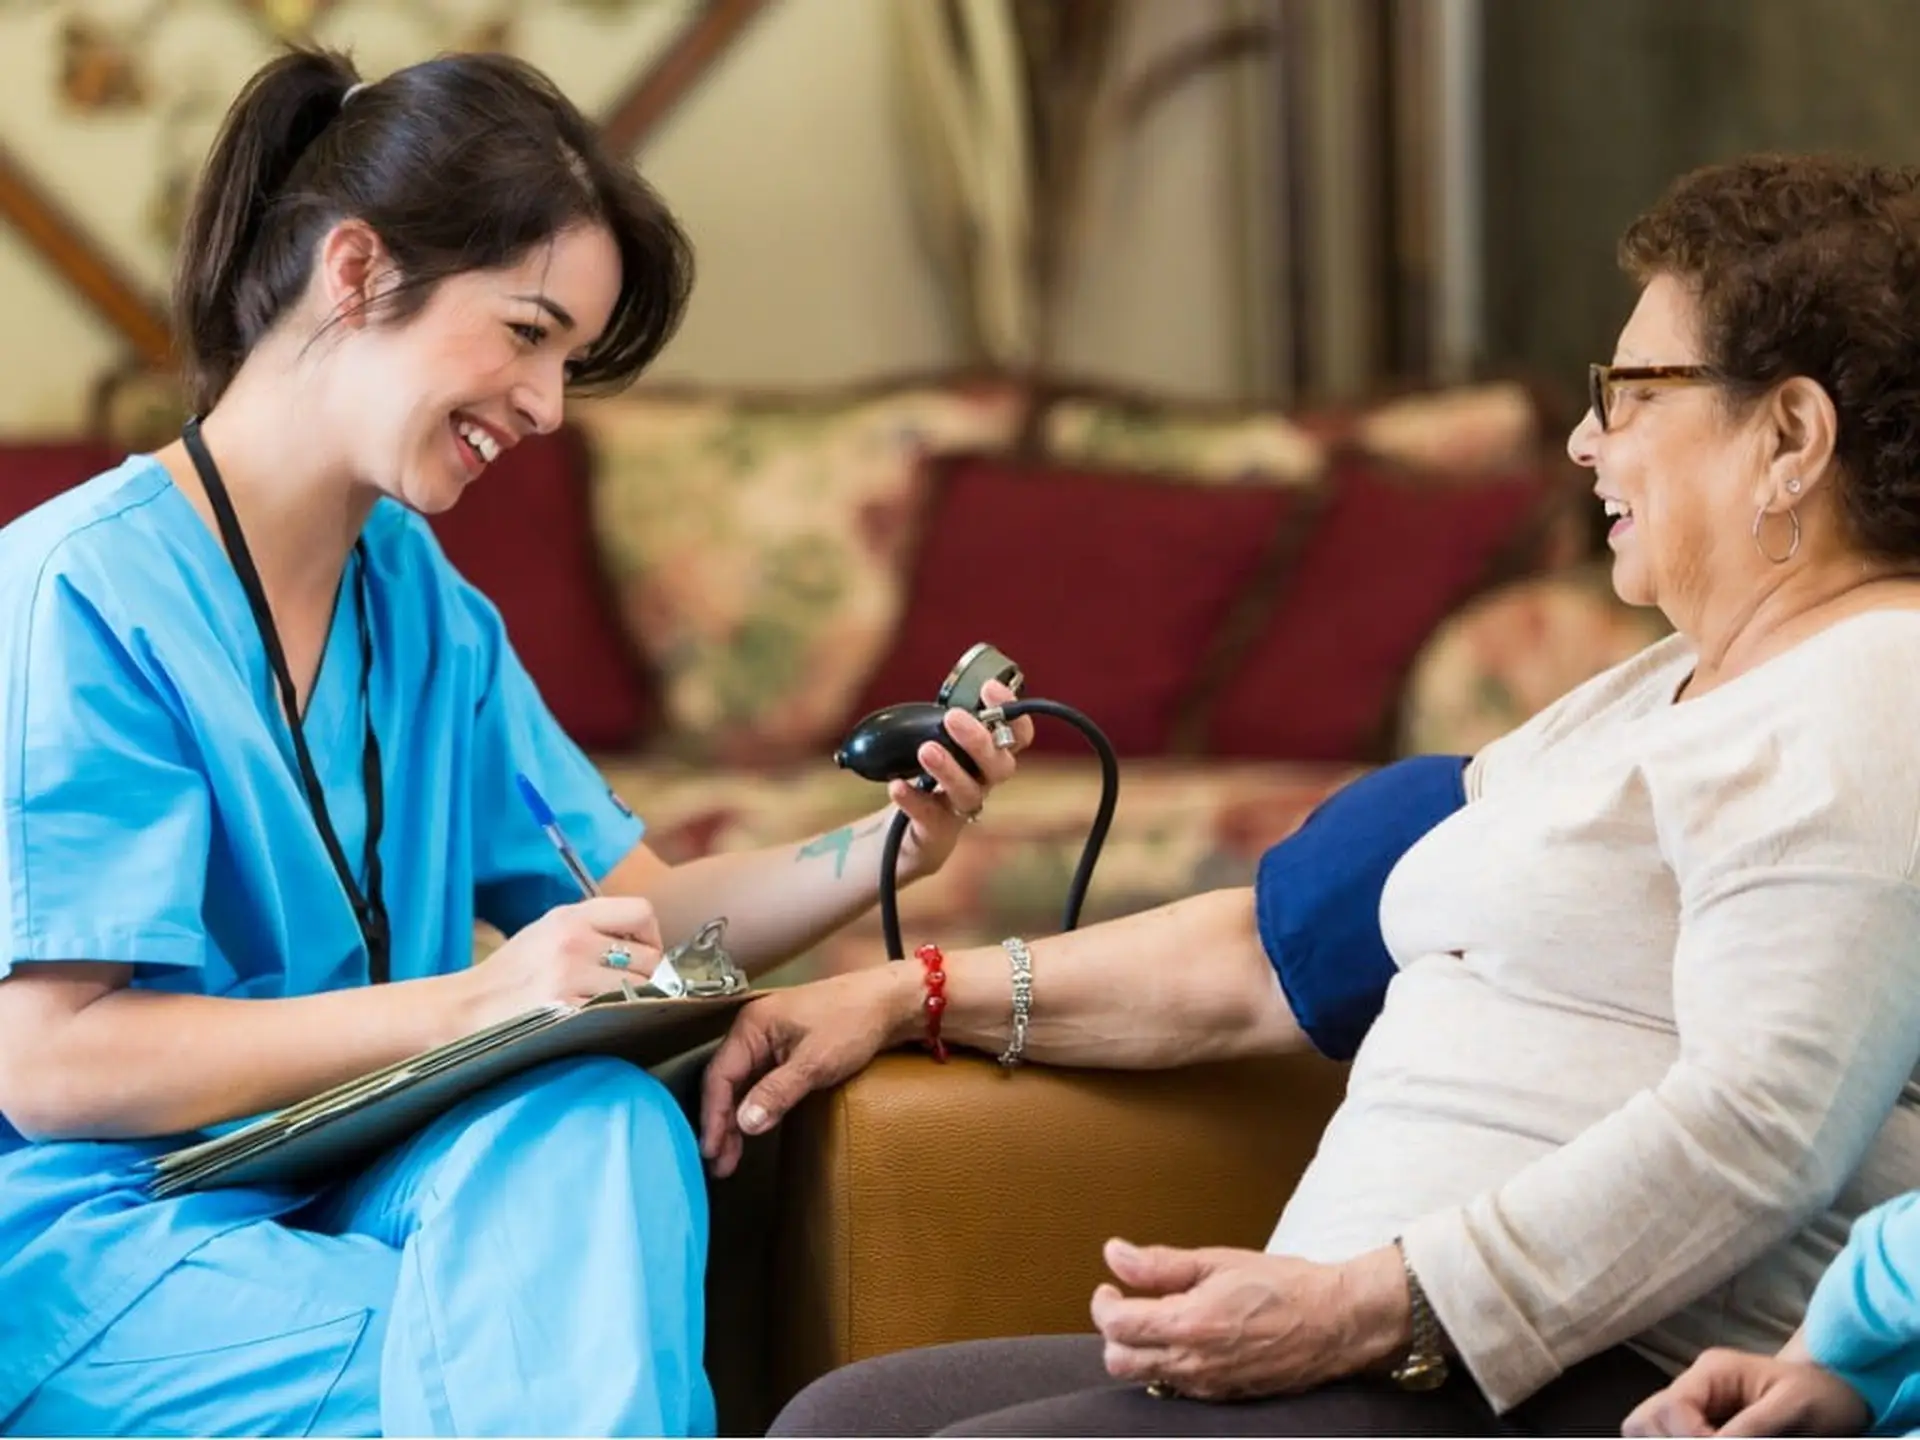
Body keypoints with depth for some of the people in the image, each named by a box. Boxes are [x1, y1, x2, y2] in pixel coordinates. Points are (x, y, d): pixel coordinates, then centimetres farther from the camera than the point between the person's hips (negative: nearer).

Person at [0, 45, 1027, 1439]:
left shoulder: (417, 599, 14)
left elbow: (634, 917, 13)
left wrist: (885, 851, -6)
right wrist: (473, 1003, -23)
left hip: (337, 1193, 7)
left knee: (602, 1117, -26)